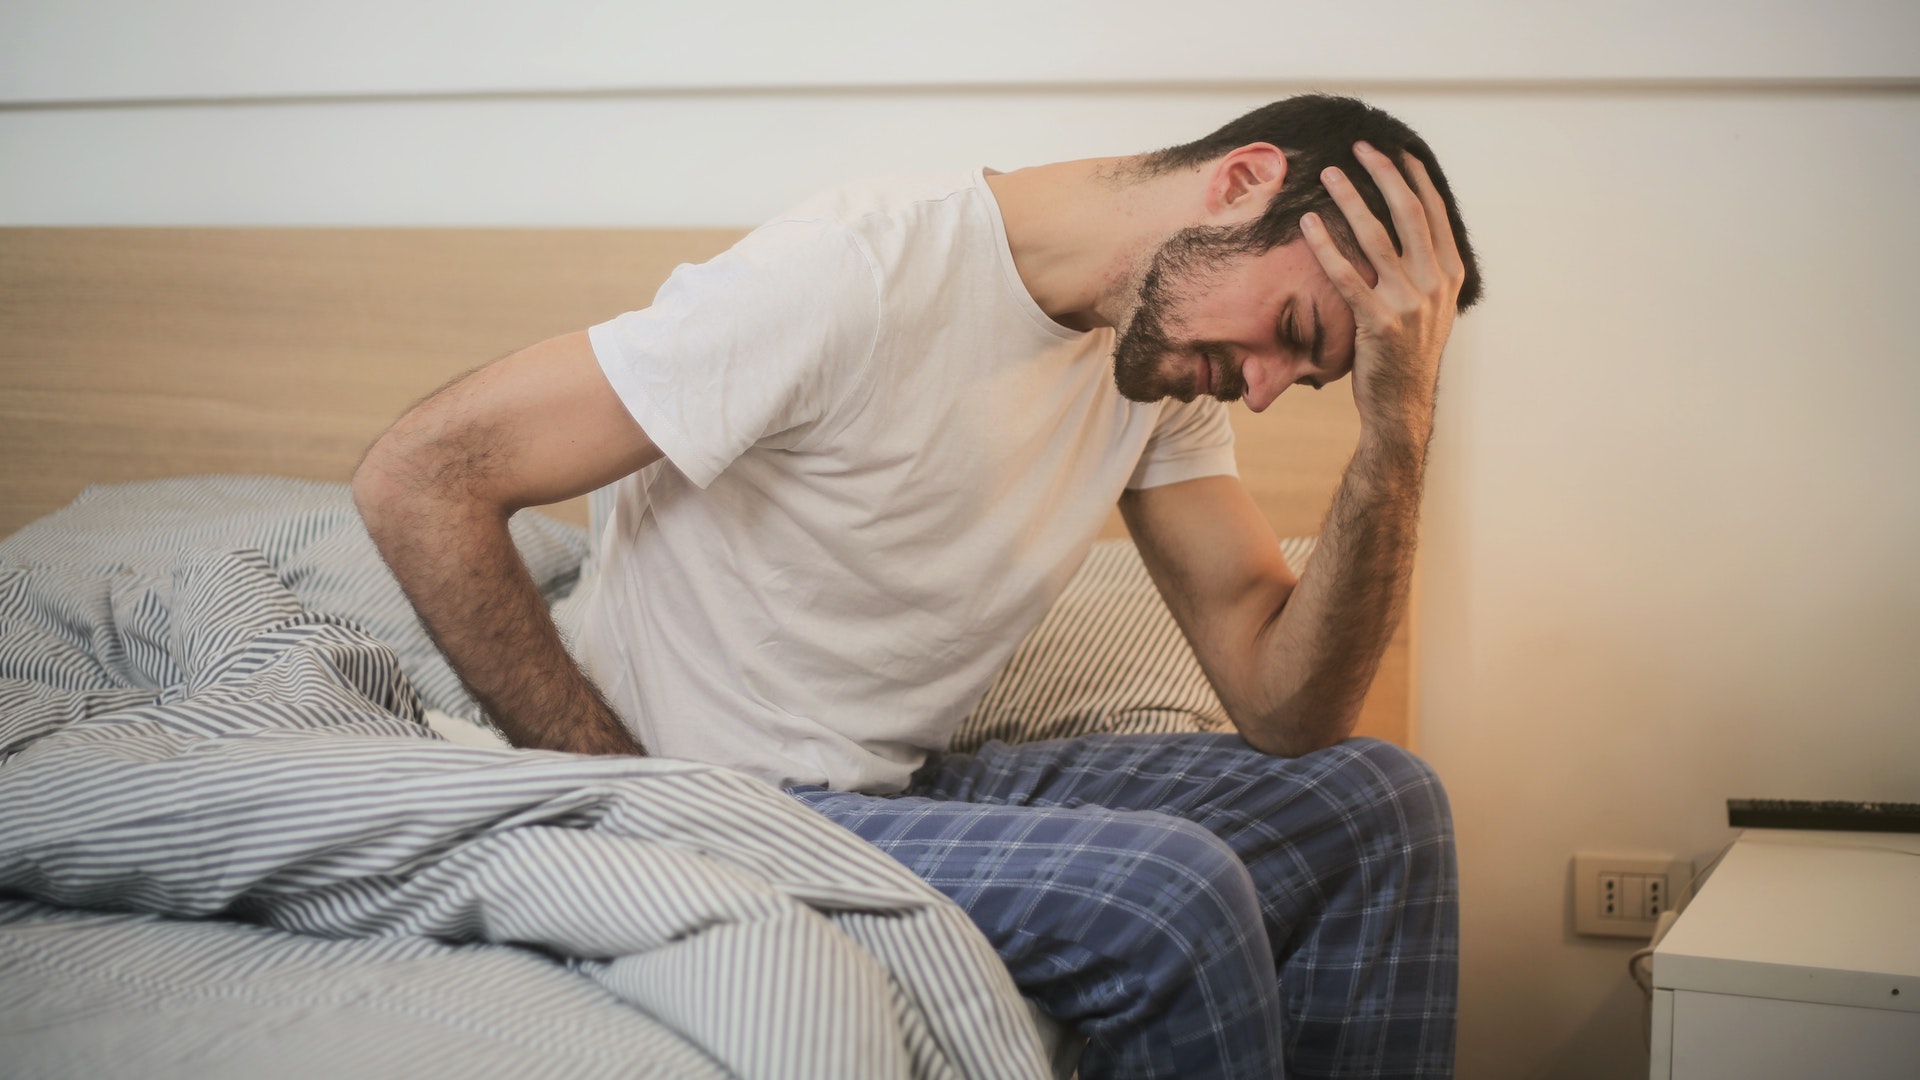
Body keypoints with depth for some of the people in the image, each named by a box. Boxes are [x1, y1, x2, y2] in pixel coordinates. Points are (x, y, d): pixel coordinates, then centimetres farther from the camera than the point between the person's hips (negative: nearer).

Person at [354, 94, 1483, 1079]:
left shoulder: (1168, 347, 2)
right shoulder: (858, 274, -22)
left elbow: (1286, 707, -2)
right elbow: (419, 478, -22)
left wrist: (1401, 420, -14)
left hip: (909, 790, 8)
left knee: (1374, 800, -1)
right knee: (1171, 890, -27)